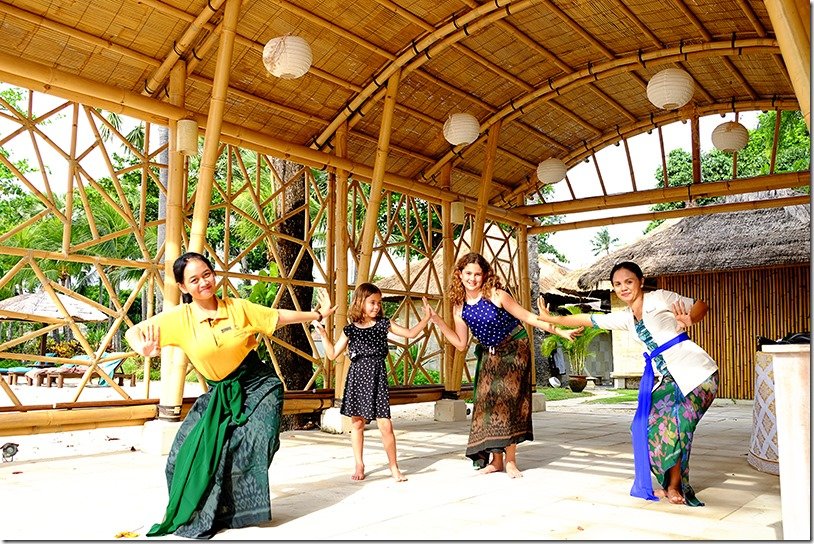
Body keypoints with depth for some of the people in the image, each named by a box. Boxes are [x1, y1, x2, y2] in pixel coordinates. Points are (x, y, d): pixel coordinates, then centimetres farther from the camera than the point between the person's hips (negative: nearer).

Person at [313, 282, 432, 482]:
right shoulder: (350, 329, 3)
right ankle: (359, 466, 22)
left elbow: (410, 333, 6)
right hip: (357, 375, 1)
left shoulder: (384, 324, 5)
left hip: (377, 375, 0)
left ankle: (394, 466, 10)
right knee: (357, 422, 7)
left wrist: (426, 318, -2)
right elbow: (333, 354, 6)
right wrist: (323, 334, -3)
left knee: (385, 424, -5)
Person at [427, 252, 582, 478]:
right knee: (488, 403, -1)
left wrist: (561, 332, -16)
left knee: (508, 400, -10)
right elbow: (461, 344, 2)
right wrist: (438, 322, -5)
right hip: (489, 356, 5)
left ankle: (510, 460, -1)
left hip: (514, 349, -5)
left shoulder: (496, 295, -18)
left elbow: (528, 318, -14)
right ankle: (496, 460, 8)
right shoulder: (459, 307, -3)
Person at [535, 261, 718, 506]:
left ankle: (674, 487, 7)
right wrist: (551, 318, 20)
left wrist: (688, 320, -28)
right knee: (649, 423, -3)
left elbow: (700, 305, -6)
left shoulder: (659, 298, -6)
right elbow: (588, 319, 18)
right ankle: (671, 484, 12)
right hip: (670, 378, 7)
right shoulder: (625, 318, 12)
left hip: (697, 373, -7)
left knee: (675, 426, -10)